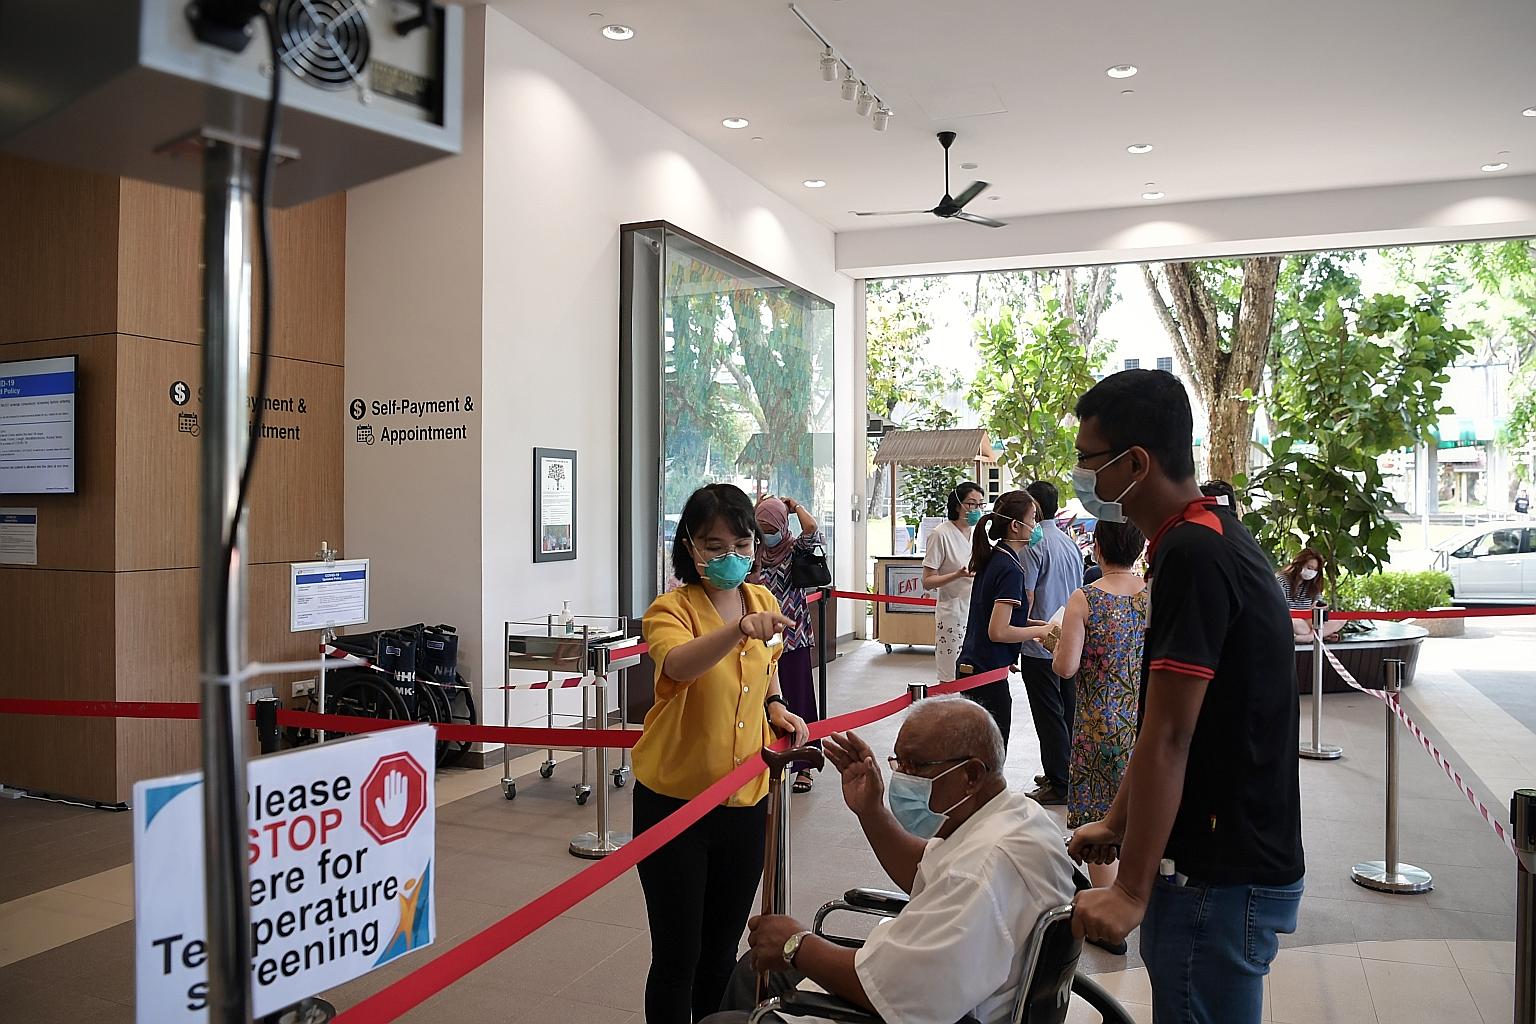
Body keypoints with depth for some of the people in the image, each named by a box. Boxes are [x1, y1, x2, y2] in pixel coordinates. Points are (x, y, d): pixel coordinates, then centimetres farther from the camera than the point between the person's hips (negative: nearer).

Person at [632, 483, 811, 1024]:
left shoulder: (763, 601, 3)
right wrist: (739, 628, -53)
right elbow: (678, 665, -38)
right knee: (678, 954, 4)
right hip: (674, 801, -5)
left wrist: (776, 707, 2)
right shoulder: (671, 609, -15)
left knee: (722, 948, 19)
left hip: (744, 801, 5)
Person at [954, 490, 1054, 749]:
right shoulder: (1010, 569, -17)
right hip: (988, 673, -9)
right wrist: (1041, 631, -11)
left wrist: (1036, 624, 12)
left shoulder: (991, 559, 10)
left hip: (969, 666, 9)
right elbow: (998, 631, -22)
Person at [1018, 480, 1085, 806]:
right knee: (1067, 711, 16)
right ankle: (1069, 774, 25)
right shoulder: (1070, 542, 10)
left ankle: (1058, 784, 5)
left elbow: (1027, 597, -18)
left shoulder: (1035, 544, -16)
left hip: (1040, 645, -8)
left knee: (1049, 716, -1)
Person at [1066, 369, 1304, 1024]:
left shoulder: (1192, 556, -22)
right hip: (1237, 859, 9)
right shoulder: (1216, 538, 10)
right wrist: (1116, 823, 17)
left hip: (1222, 878, -9)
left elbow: (1167, 739, -23)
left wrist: (1131, 890, -17)